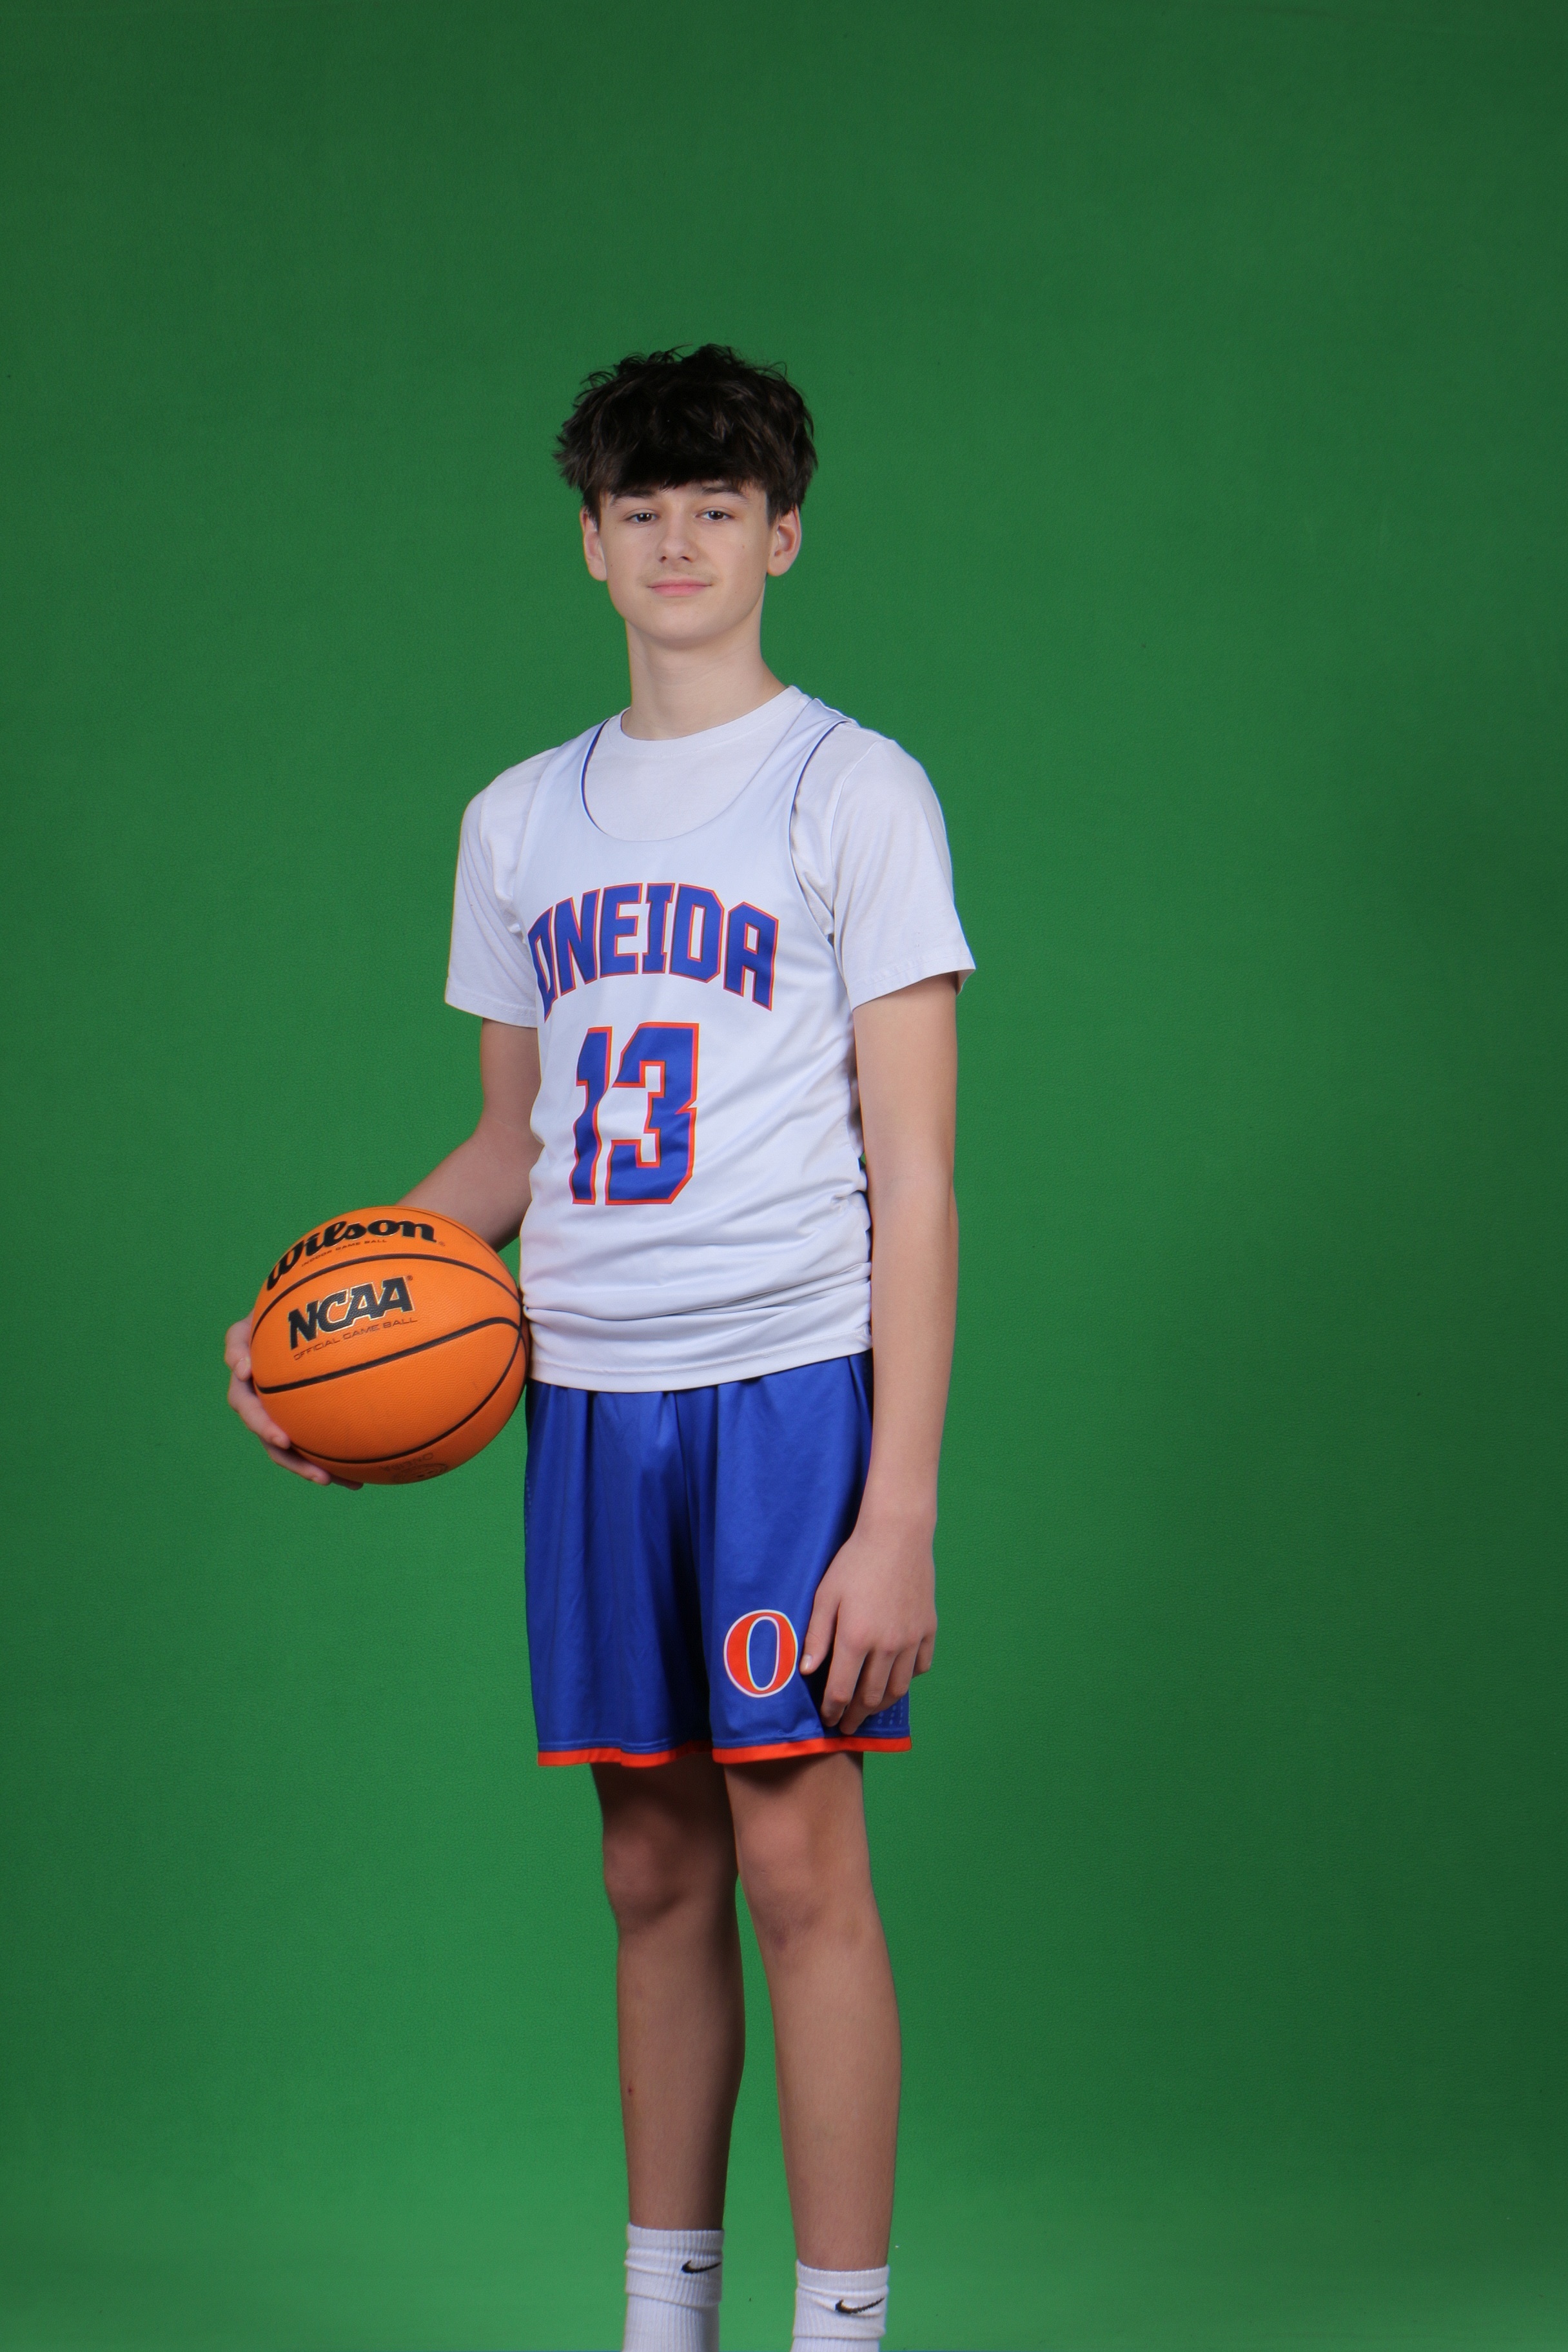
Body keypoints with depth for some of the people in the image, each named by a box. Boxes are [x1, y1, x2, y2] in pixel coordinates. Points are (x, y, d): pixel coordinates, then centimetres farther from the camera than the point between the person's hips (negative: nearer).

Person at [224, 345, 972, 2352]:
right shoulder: (519, 822, 14)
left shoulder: (853, 790, -2)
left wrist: (898, 1511, -13)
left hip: (793, 1382, -4)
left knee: (796, 1859, -6)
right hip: (586, 1396, 5)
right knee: (653, 1871, 8)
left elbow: (914, 1177, -6)